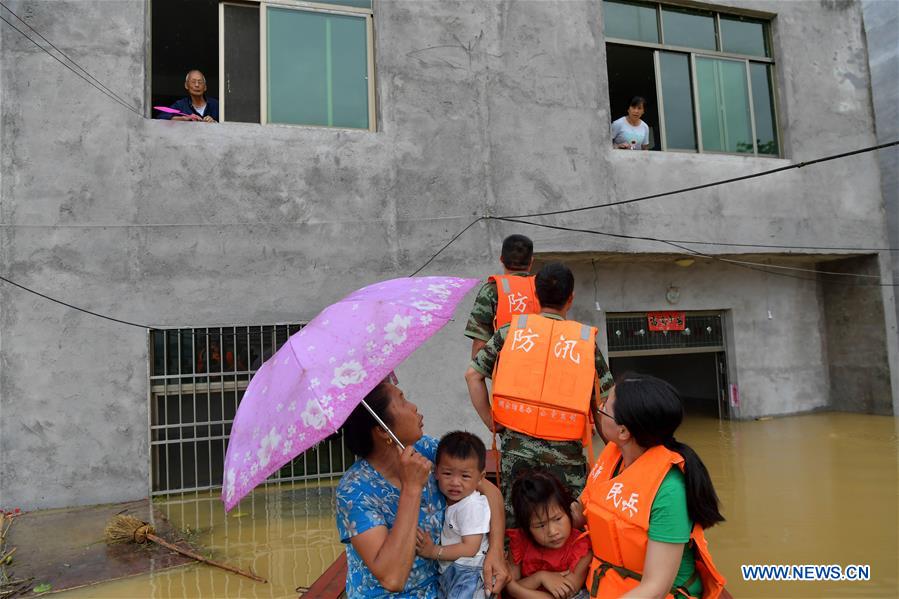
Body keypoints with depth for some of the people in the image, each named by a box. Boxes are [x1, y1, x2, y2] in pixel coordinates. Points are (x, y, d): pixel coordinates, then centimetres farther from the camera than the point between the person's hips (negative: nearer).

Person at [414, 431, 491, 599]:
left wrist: (434, 552, -19)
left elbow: (470, 548, -21)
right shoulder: (448, 499, 1)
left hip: (467, 571, -8)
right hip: (448, 568, 8)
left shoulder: (472, 506, -21)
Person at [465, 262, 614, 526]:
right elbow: (606, 400, 3)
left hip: (516, 446, 1)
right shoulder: (586, 340, 2)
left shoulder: (511, 331, 3)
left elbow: (472, 375, 2)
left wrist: (491, 423, 6)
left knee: (515, 529, 13)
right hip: (566, 453, -1)